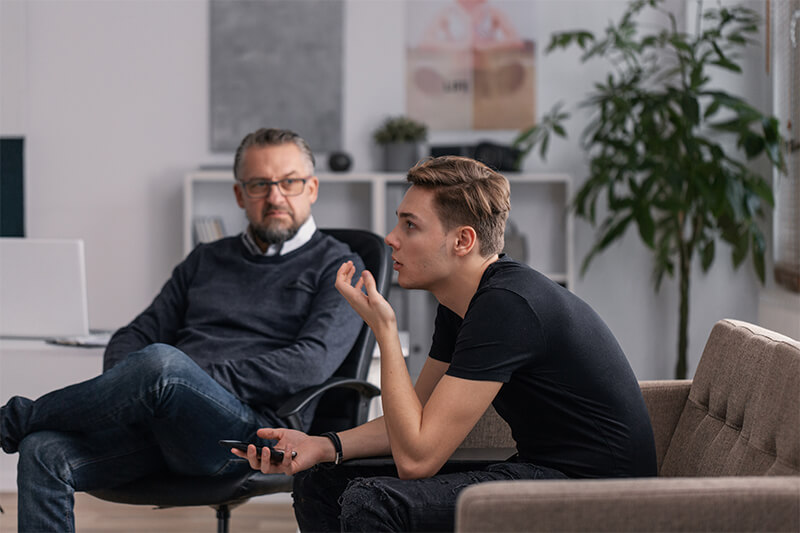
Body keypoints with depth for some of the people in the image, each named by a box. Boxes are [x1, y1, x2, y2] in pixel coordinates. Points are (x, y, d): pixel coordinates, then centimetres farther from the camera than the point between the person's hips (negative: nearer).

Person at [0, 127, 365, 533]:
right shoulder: (205, 261, 27)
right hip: (157, 422, 5)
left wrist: (202, 379, -12)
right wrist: (121, 390, -2)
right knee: (42, 452, -23)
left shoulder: (338, 266, 10)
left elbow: (313, 362, -7)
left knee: (163, 362, -35)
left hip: (252, 426, -5)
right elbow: (134, 336, 22)